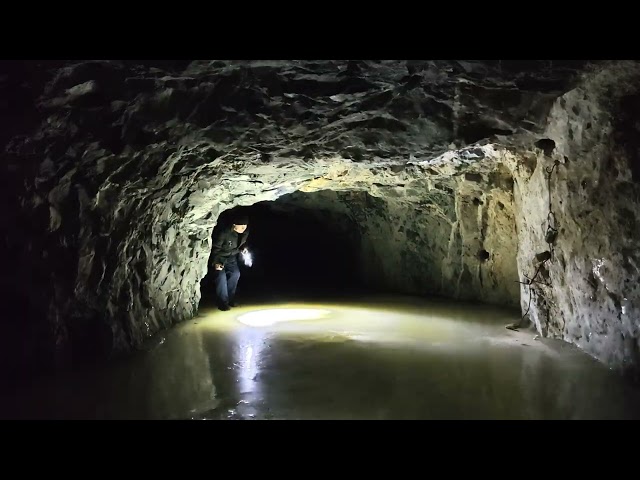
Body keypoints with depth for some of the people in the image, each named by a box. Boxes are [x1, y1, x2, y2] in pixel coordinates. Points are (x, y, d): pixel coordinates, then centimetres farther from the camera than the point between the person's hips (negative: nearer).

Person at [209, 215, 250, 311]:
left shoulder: (245, 232, -16)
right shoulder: (224, 233, -36)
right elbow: (215, 248, -26)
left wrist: (244, 248, -10)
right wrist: (215, 262, -33)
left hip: (232, 257, 6)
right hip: (219, 257, -6)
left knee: (235, 273, 1)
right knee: (221, 276, -17)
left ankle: (230, 299, 16)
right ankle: (223, 302, -8)